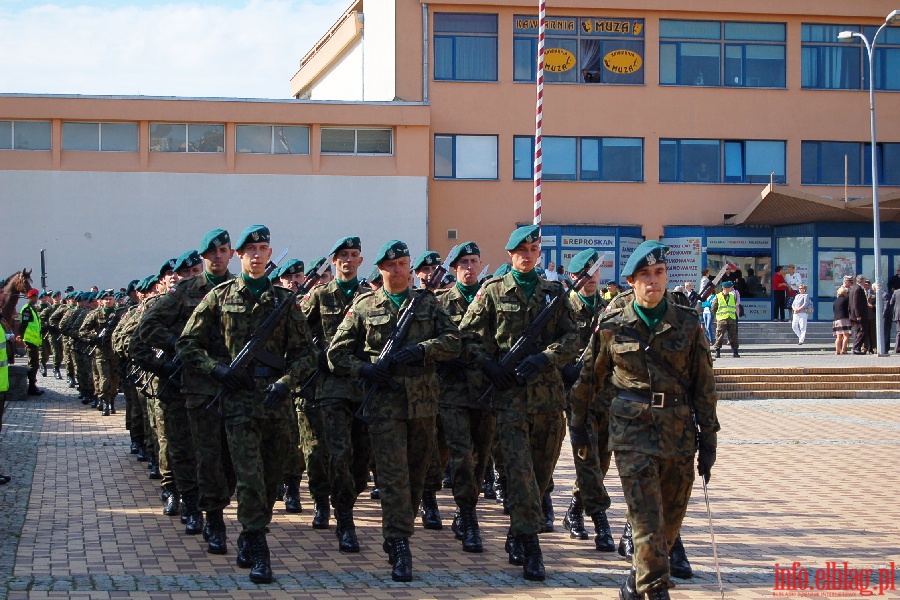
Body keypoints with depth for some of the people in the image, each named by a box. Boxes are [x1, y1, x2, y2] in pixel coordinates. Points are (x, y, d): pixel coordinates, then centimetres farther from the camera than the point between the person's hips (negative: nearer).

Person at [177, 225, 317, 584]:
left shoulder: (284, 300, 9)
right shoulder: (220, 297, 6)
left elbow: (306, 353, 8)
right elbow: (186, 345, 8)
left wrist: (286, 382, -9)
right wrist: (216, 369, -7)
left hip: (276, 398, 3)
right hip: (239, 397, -3)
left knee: (271, 477, 9)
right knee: (249, 476, -10)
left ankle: (248, 541, 26)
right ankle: (257, 553, -9)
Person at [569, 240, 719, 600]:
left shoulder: (687, 324, 3)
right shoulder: (612, 326, 1)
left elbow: (704, 386, 6)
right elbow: (589, 377, 13)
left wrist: (708, 441, 5)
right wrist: (578, 421, 19)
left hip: (679, 433, 2)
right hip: (632, 431, -2)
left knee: (670, 520, 9)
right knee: (647, 519, -11)